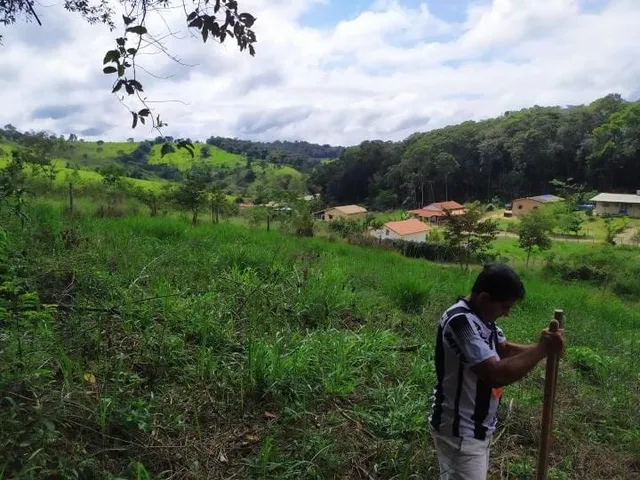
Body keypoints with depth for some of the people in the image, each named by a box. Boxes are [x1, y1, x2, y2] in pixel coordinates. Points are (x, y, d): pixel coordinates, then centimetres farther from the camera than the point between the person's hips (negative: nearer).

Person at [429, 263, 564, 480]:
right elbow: (496, 374, -35)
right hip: (459, 429, -10)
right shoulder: (461, 321, -30)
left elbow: (503, 348, 12)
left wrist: (540, 346, -6)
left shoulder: (481, 316, 2)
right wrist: (542, 349, -26)